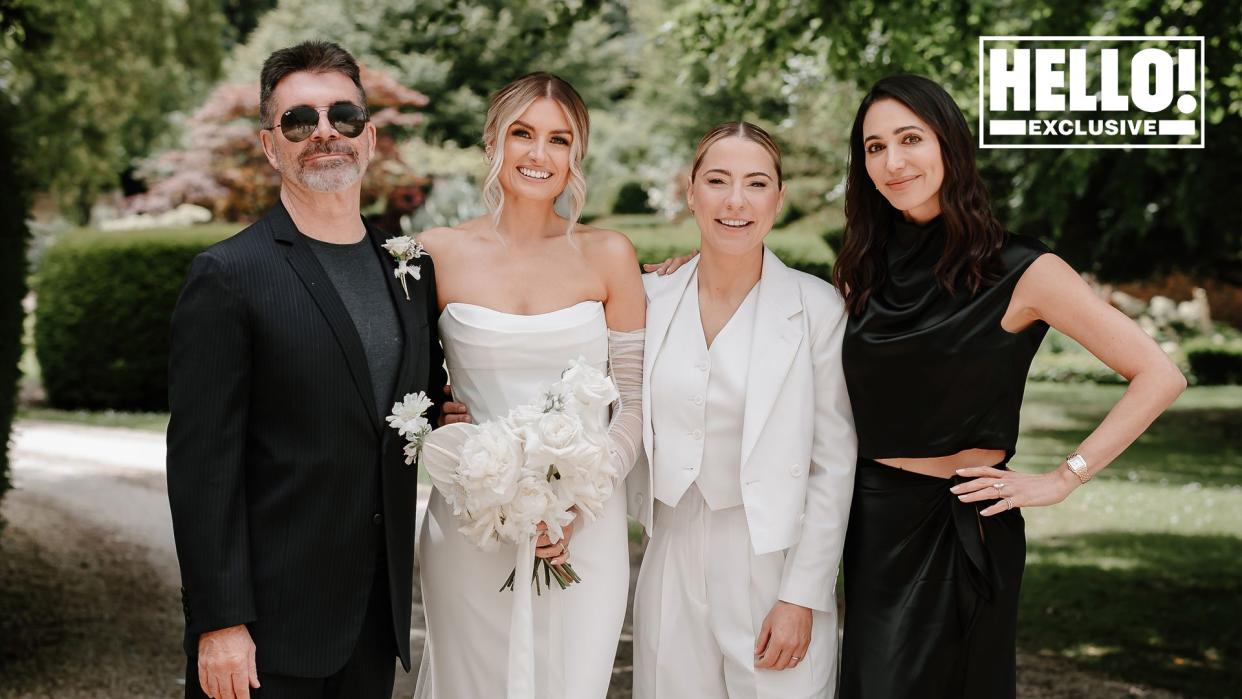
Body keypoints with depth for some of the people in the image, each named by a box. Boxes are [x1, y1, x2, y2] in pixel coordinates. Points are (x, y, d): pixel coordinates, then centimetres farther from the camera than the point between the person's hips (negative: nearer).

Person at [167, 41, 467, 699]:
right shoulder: (228, 276, -8)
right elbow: (201, 464, -12)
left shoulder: (410, 269, 10)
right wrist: (220, 624, -16)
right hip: (270, 620, -5)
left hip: (378, 619, 6)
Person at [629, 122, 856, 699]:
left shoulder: (817, 307, -7)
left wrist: (802, 598, -10)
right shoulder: (651, 299, 3)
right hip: (673, 568, 3)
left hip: (775, 570, -3)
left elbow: (834, 466, -7)